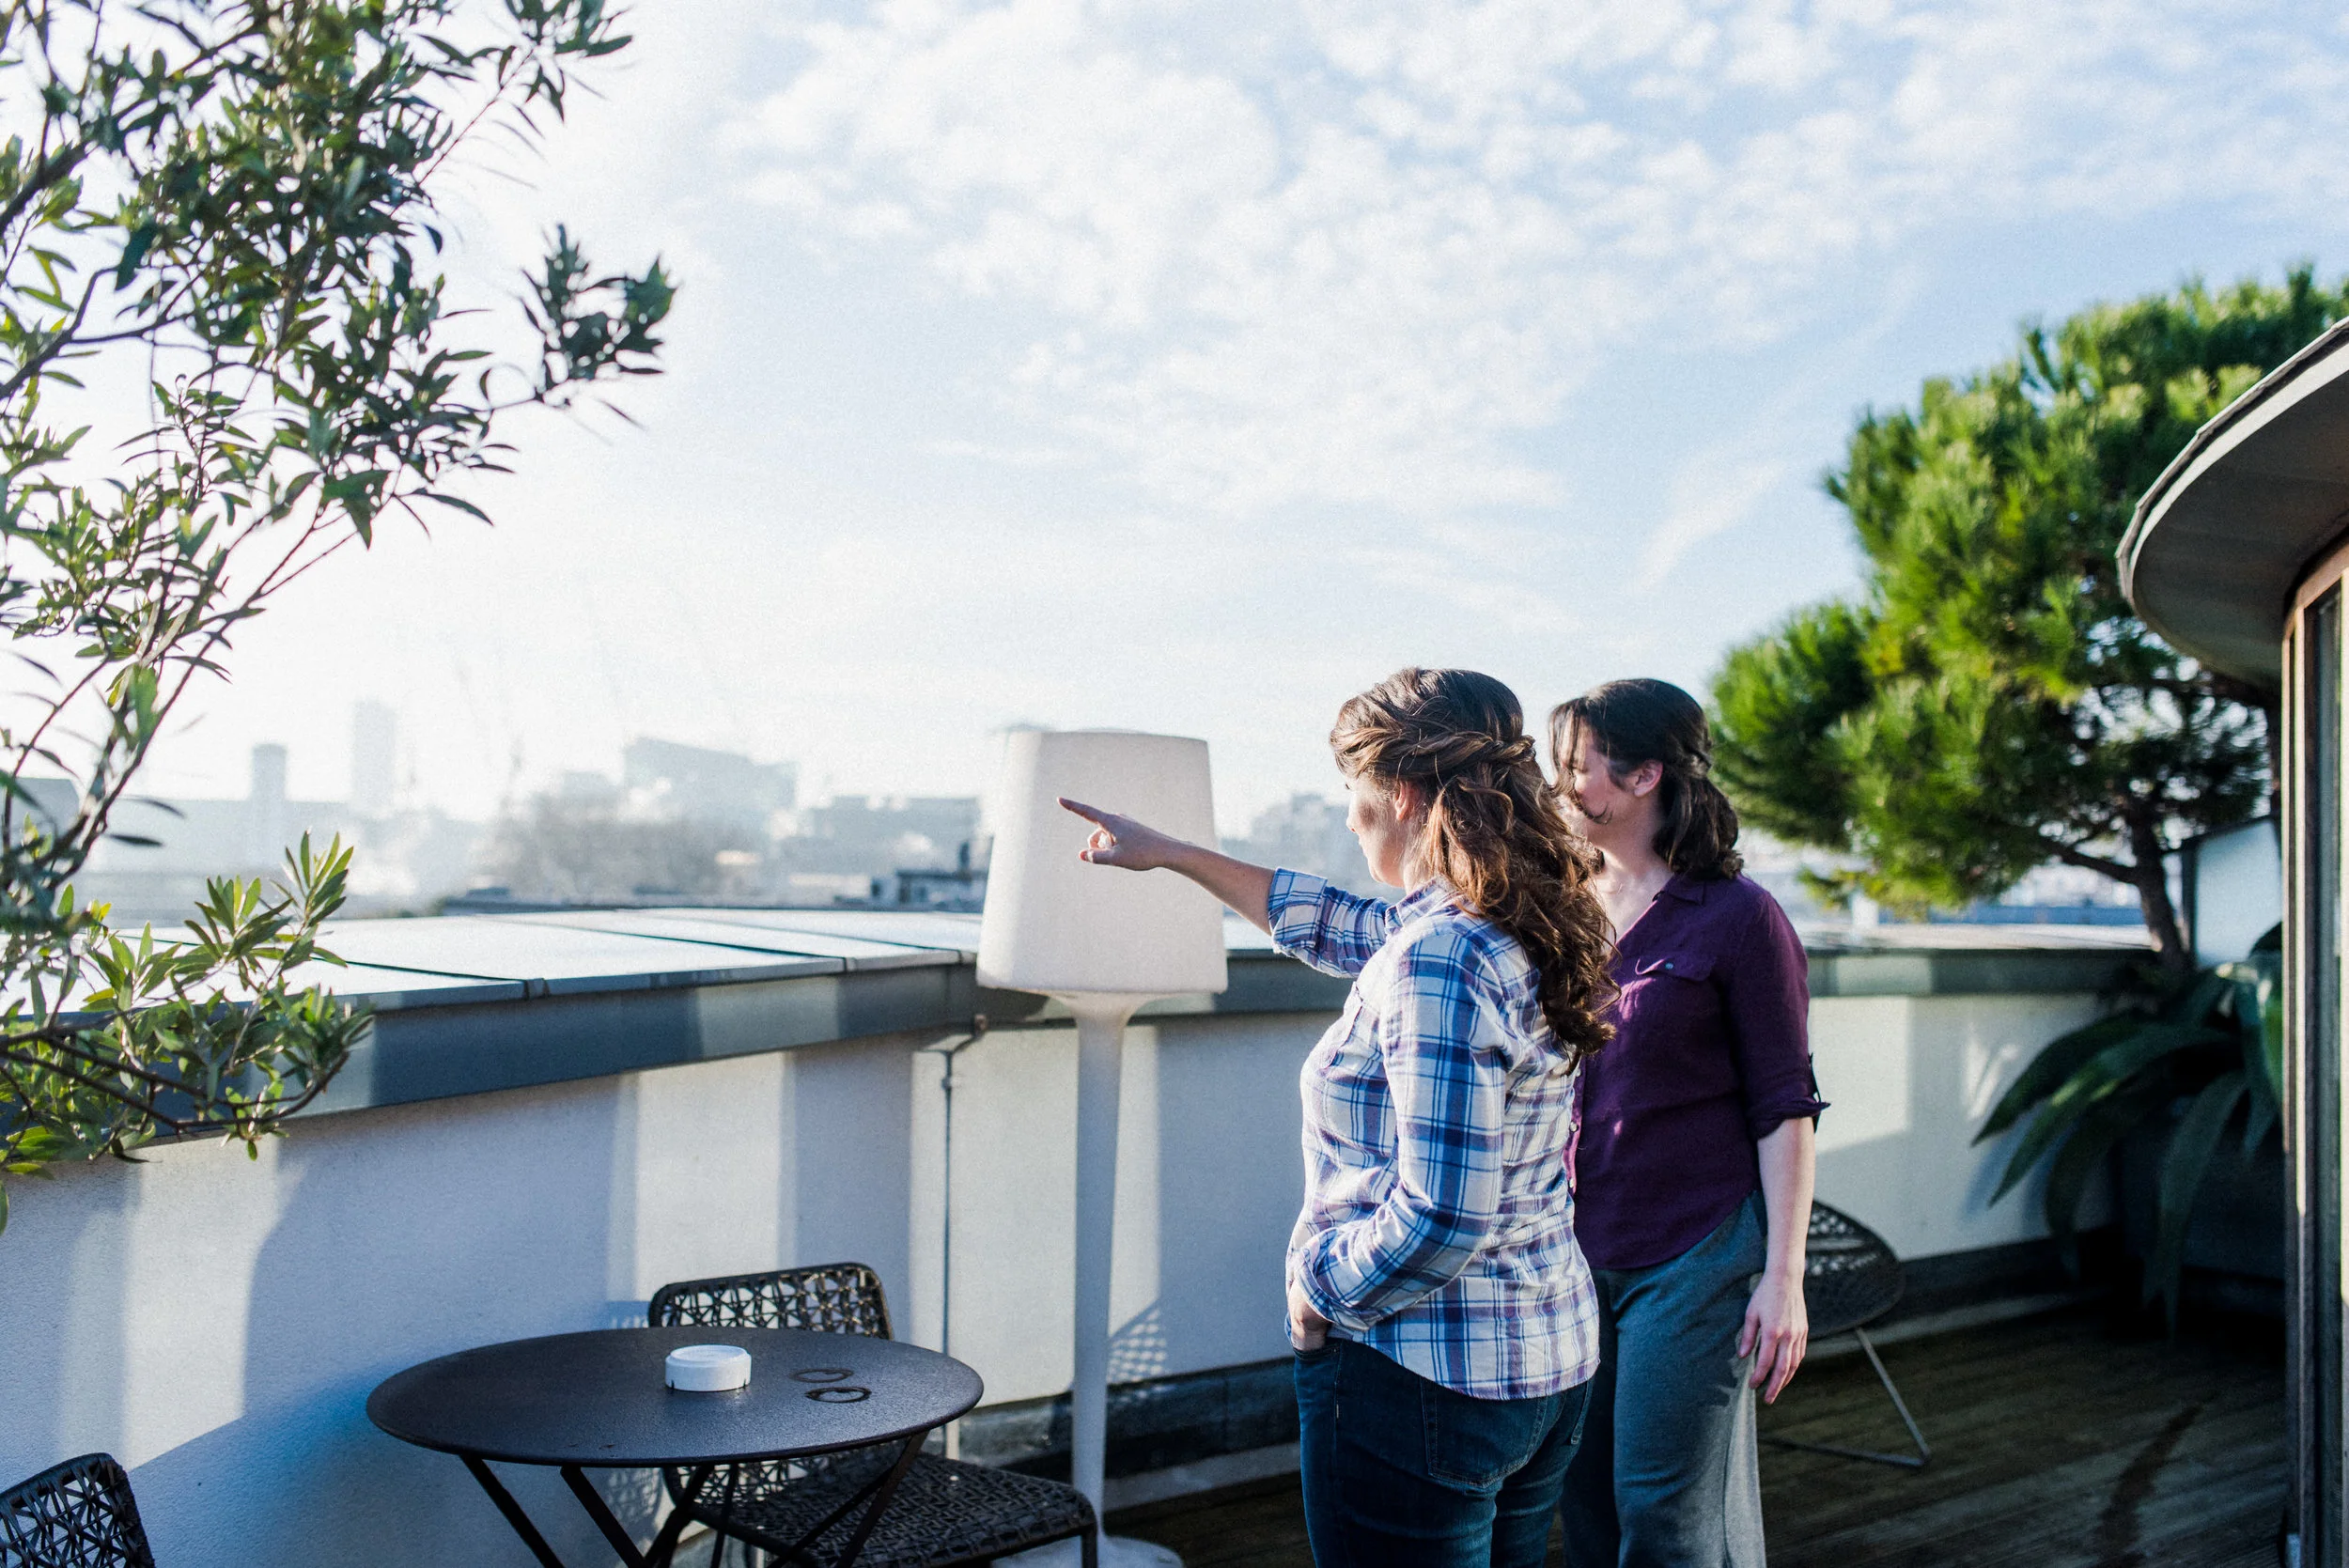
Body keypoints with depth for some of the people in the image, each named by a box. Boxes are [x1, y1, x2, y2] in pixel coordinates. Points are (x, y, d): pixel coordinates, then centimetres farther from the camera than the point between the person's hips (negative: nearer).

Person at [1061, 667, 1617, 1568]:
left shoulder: (1437, 960, -24)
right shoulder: (1522, 933, 5)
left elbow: (1440, 1214, -28)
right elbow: (1344, 927, 21)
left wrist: (1318, 1288, -10)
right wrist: (1170, 855, 27)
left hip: (1421, 1380, -9)